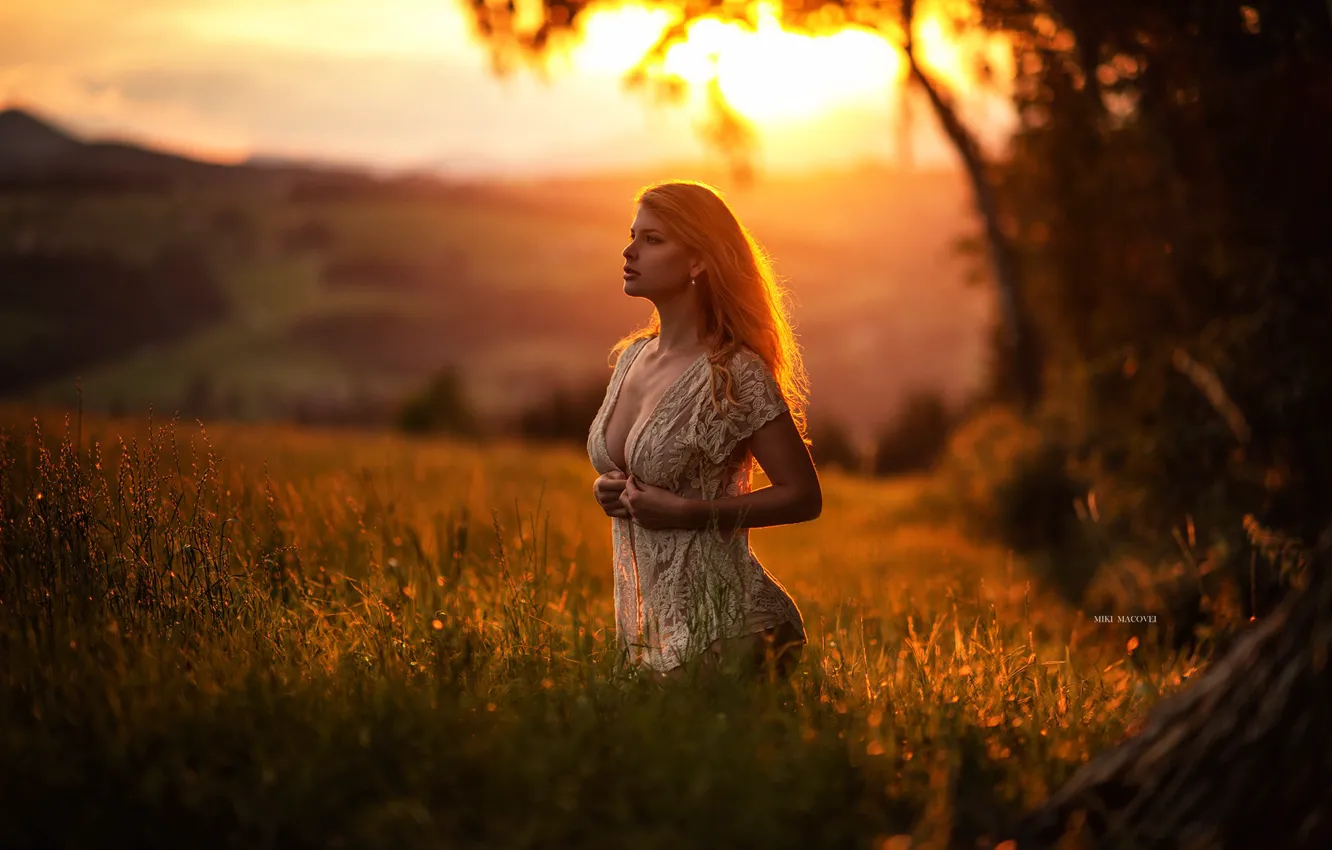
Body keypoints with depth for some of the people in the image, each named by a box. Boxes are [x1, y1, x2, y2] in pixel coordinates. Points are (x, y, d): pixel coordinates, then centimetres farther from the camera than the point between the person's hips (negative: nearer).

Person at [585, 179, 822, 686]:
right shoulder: (630, 358, 8)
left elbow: (804, 497, -13)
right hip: (648, 624, 7)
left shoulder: (735, 376, -14)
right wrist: (608, 490, 1)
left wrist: (687, 512, -19)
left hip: (722, 626, -7)